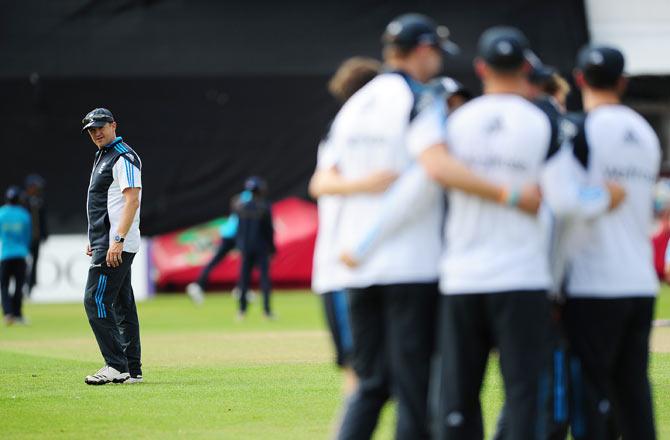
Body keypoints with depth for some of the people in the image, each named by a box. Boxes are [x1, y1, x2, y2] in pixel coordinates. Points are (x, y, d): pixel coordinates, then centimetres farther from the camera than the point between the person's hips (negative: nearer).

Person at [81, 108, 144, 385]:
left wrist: (117, 241, -27)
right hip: (110, 244, 11)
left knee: (95, 301, -15)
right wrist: (95, 240, 22)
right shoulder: (103, 157, 20)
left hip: (117, 245, -11)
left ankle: (116, 365, -16)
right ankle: (132, 370, 12)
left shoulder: (124, 157, -11)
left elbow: (132, 199, -20)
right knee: (122, 304, 10)